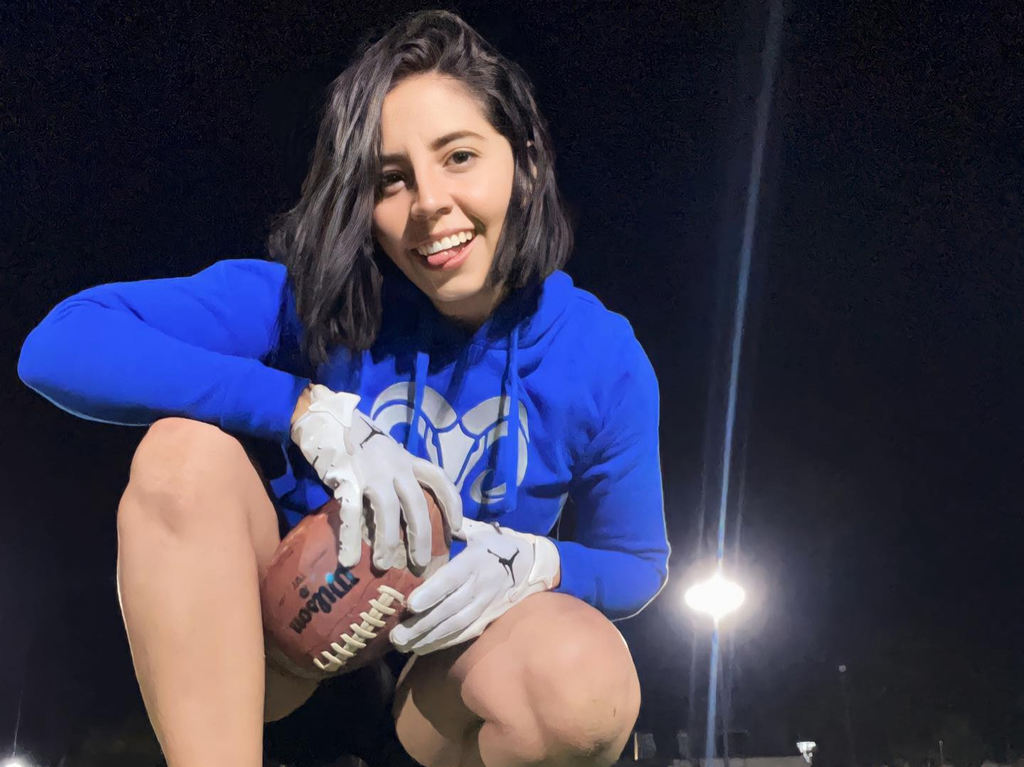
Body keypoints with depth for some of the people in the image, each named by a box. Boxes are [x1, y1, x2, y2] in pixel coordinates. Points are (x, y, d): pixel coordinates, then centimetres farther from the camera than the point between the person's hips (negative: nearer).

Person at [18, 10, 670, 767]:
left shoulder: (602, 359, -12)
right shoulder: (314, 296, -16)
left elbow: (636, 563, 2)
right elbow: (61, 343, -26)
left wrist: (529, 562, -23)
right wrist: (311, 413, -34)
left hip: (434, 678, 0)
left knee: (586, 673, -35)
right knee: (188, 445, -28)